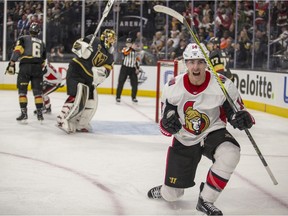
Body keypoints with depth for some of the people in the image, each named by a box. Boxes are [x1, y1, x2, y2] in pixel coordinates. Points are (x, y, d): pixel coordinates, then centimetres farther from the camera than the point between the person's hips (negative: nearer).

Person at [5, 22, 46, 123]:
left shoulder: (23, 39, 7)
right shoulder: (42, 43, 21)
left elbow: (17, 51, -9)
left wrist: (12, 64, -12)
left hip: (25, 66, -3)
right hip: (38, 68, 3)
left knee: (22, 90, 5)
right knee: (38, 91, 10)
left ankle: (24, 113, -1)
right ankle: (39, 113, 8)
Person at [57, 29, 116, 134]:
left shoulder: (110, 57, 9)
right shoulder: (94, 40, -6)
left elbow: (105, 73, 0)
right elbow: (77, 45, -11)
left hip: (88, 78, 8)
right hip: (76, 70, -8)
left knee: (92, 101, 8)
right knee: (77, 96, -21)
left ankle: (80, 124, 19)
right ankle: (62, 120, -19)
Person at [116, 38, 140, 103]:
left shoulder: (134, 51, 11)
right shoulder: (124, 49, -1)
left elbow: (137, 60, 16)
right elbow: (125, 53, -25)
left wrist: (137, 68, 8)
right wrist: (130, 48, -28)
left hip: (132, 69, 3)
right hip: (125, 68, -3)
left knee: (135, 84, 0)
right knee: (121, 82, -6)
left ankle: (133, 97, 15)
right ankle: (118, 97, 0)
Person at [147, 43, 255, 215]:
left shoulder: (223, 84, -18)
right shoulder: (173, 87, -14)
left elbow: (235, 110, -6)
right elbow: (166, 118, -3)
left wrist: (242, 118, -31)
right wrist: (167, 122, -28)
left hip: (213, 133, -1)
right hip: (184, 140, 1)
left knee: (230, 154, -37)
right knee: (171, 195, 2)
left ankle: (205, 201, -16)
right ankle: (165, 189, 45)